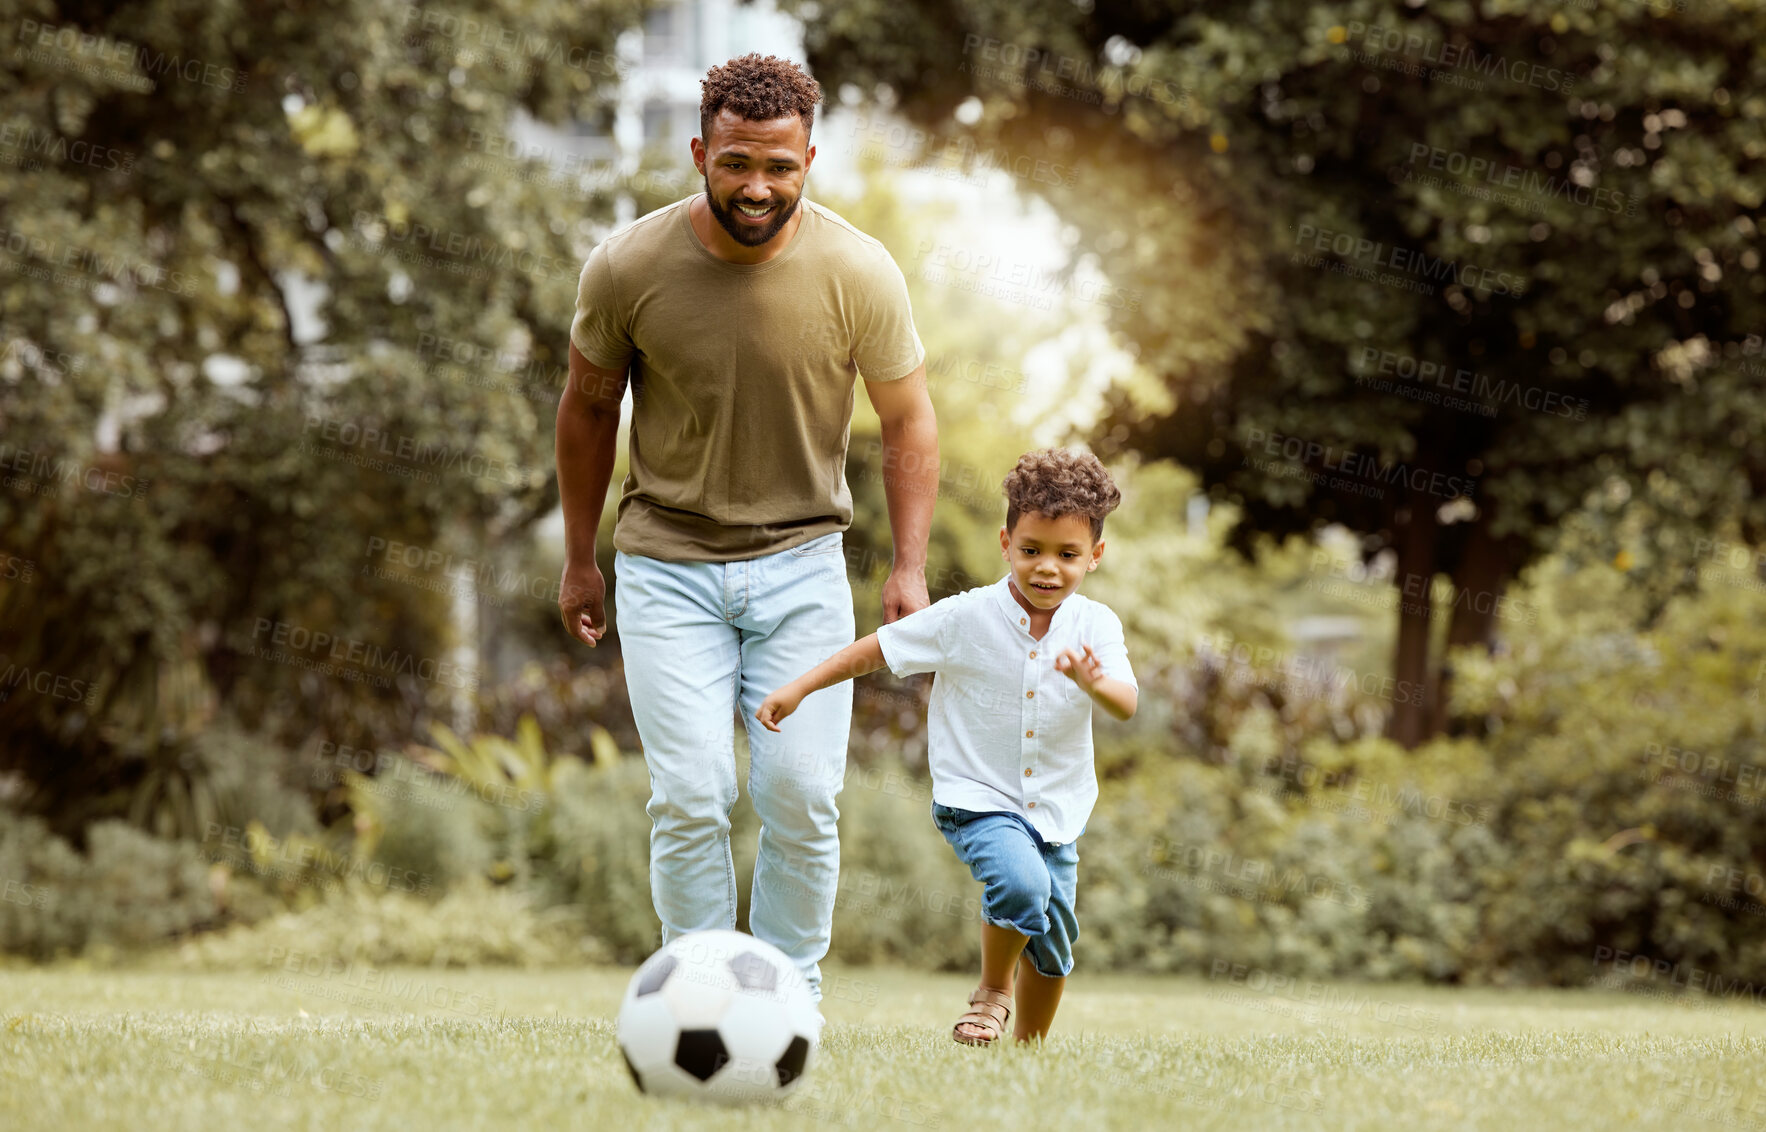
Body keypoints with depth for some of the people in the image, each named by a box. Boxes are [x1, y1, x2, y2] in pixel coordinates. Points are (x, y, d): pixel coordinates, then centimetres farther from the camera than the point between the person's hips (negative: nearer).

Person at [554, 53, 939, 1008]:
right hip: (667, 564, 0)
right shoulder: (627, 266, -10)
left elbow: (908, 420, 2)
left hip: (802, 566, 0)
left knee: (801, 794, -6)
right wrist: (579, 561, 11)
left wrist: (909, 566, -6)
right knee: (689, 797, -9)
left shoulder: (858, 274, -11)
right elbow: (589, 404, 6)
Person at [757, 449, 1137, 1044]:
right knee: (1021, 881, -31)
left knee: (1053, 940, 13)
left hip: (1056, 809, 4)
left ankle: (1030, 1041, 40)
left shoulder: (1095, 626, -8)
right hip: (977, 798, -4)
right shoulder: (966, 617, -12)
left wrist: (1094, 683, -42)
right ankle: (992, 991, -5)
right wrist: (798, 688, -9)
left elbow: (1127, 705, -20)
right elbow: (877, 649, -5)